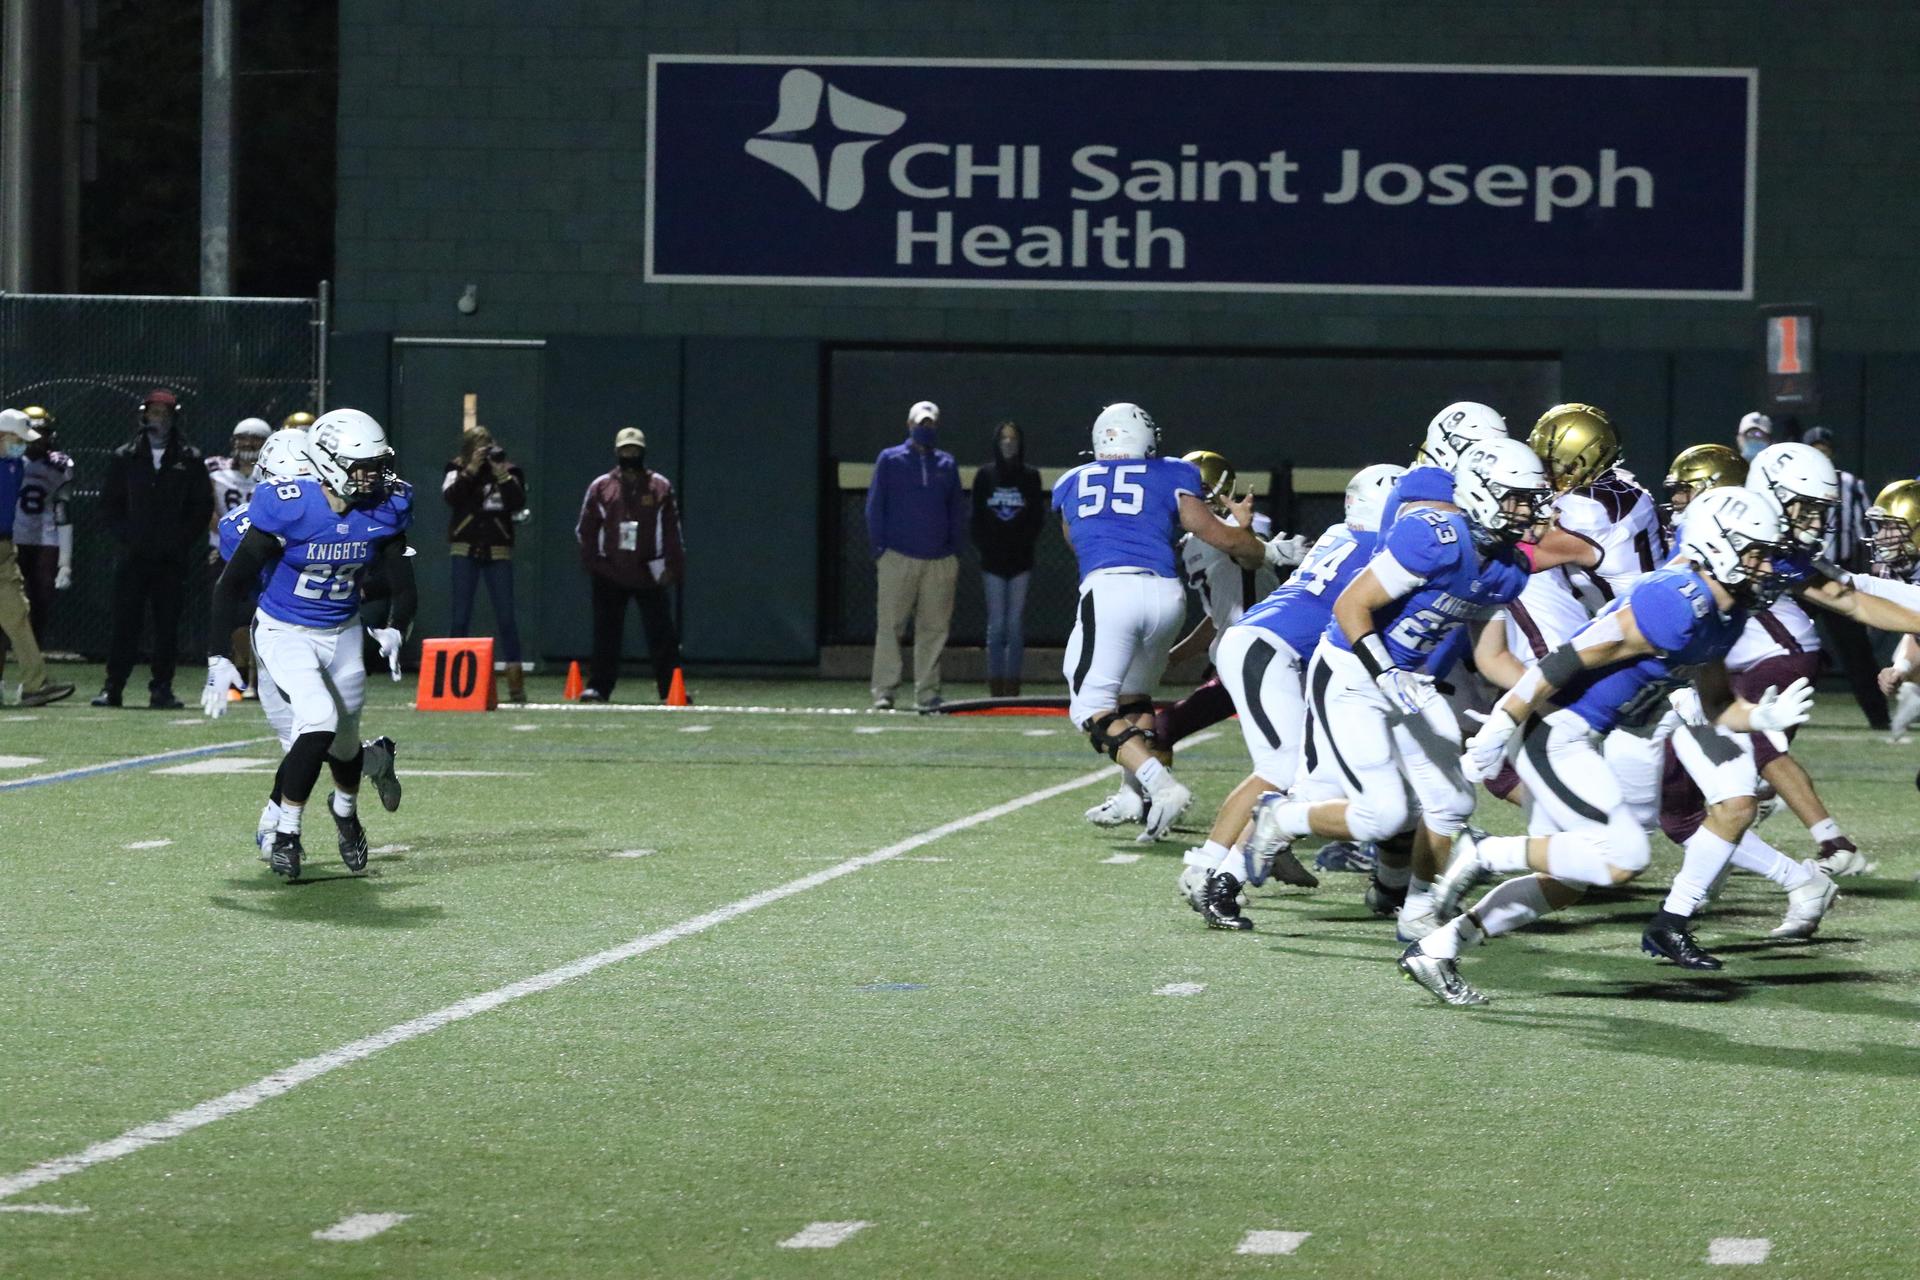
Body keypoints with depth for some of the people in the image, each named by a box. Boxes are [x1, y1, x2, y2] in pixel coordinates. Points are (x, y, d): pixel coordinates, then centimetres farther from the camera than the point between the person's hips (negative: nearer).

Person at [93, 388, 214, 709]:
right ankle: (112, 687, 2)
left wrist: (183, 541, -4)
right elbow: (109, 503, 10)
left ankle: (162, 688, 6)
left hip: (173, 559, 0)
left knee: (168, 625, 1)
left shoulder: (190, 460, 7)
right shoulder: (125, 458, 8)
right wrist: (125, 536, -3)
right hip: (133, 556, 0)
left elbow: (203, 508, 7)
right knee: (125, 622, -2)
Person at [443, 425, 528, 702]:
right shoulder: (458, 469, 3)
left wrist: (502, 474, -18)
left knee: (505, 617, -2)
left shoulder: (510, 470, 4)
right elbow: (450, 496, -15)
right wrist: (472, 469, -21)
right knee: (461, 617, 1)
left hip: (498, 552, 0)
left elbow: (519, 503, -10)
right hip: (466, 551, 0)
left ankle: (516, 681, 0)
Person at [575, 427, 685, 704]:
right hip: (610, 575, 1)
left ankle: (671, 689, 1)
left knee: (662, 634, -2)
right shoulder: (601, 487, 4)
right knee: (606, 634, 4)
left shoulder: (660, 487, 4)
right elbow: (585, 530, 7)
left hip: (649, 575, -1)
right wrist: (591, 565, 0)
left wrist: (674, 567, 1)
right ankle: (598, 688, 9)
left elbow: (672, 531, 5)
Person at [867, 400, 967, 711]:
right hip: (898, 557, -3)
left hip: (940, 560, 3)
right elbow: (875, 506, 5)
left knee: (934, 629, 1)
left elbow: (957, 511, 15)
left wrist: (956, 551, 6)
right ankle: (884, 693, -4)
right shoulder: (890, 460, 7)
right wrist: (879, 548, -3)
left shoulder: (947, 464, 15)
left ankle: (927, 693, 5)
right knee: (889, 626, -6)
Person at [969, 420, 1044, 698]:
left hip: (1020, 560, 0)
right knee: (996, 623, -2)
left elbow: (1037, 518, 5)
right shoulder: (985, 475, 6)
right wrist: (982, 548, -2)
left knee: (1016, 622, -2)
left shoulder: (1030, 477, 6)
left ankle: (1012, 683, 1)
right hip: (993, 559, 0)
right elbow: (977, 518, 7)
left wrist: (1025, 543, -7)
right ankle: (995, 683, 0)